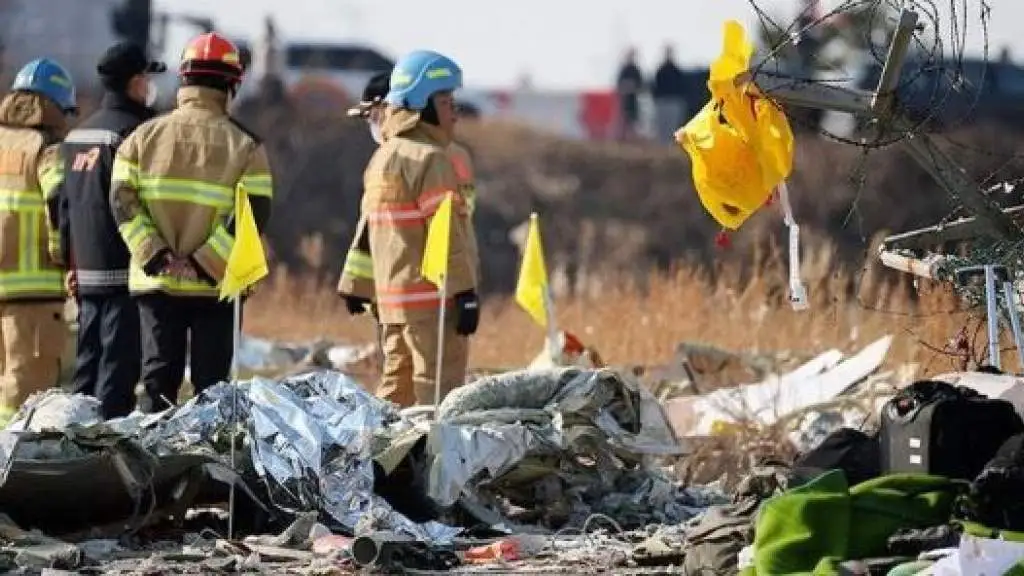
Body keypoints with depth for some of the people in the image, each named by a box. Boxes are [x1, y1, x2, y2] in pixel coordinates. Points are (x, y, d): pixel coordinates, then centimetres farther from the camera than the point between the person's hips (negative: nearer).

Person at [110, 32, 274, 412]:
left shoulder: (144, 137, 3)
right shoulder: (245, 146, -4)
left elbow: (122, 200, -6)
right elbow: (254, 213, -14)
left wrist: (155, 256, -10)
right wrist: (206, 262, -15)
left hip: (155, 281, 2)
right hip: (216, 287, -2)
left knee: (158, 379, 6)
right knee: (211, 382, 6)